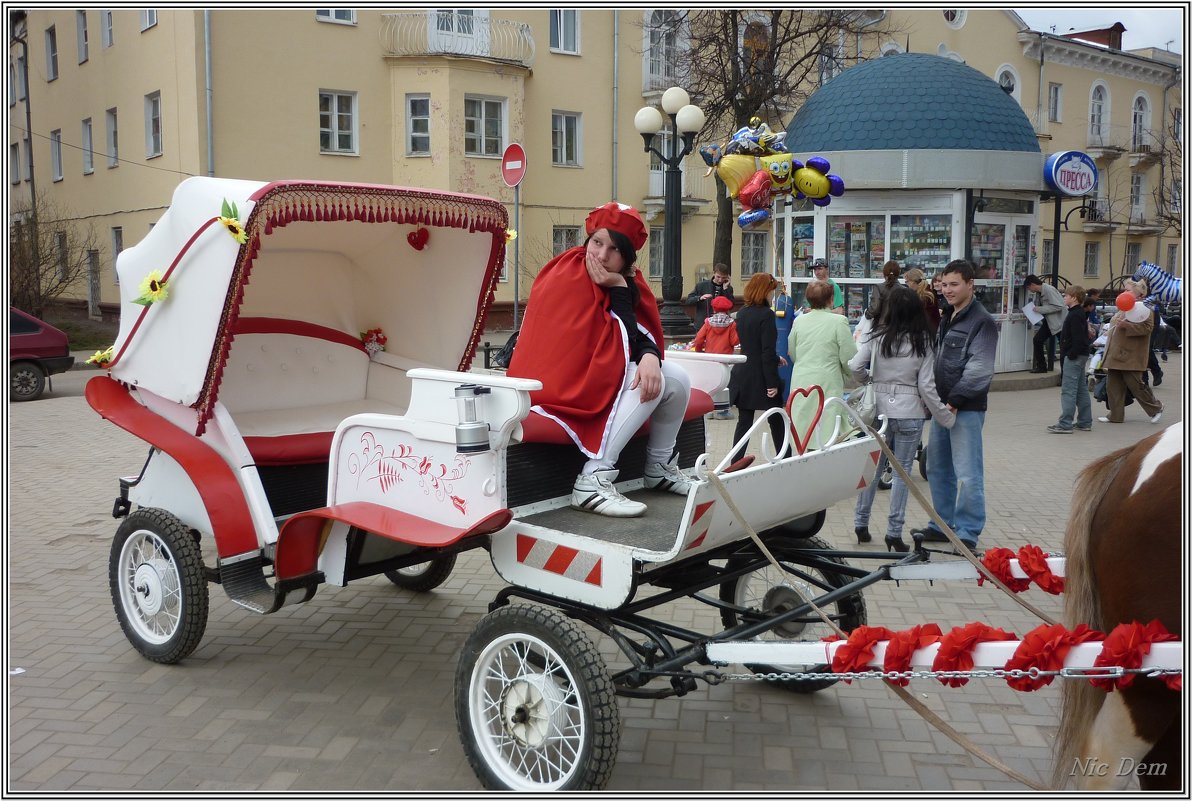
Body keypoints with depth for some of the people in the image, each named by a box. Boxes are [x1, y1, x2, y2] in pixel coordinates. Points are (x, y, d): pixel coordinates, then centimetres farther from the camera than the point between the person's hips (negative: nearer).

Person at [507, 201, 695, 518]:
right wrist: (618, 289, -20)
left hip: (600, 375, 8)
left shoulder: (627, 281, 3)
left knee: (678, 380, -1)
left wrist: (650, 356, -28)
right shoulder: (567, 279, -19)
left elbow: (642, 334, -6)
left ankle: (659, 467, 17)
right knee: (650, 383, -25)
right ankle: (593, 479, -29)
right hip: (559, 382, -8)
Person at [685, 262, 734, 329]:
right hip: (703, 325, -1)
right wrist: (700, 298, -20)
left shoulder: (728, 288, 4)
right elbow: (687, 301, -1)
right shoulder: (702, 285, 0)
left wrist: (725, 289, -14)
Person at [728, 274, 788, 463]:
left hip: (742, 375, 6)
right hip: (760, 377, -6)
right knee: (776, 421, 9)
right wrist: (772, 382, -16)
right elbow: (768, 351, -18)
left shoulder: (742, 313, 8)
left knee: (744, 421, 7)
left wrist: (775, 358, 26)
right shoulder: (766, 314, -15)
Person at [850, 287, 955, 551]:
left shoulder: (876, 336, -5)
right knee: (902, 472, 6)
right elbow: (926, 387, -8)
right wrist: (946, 417, 3)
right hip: (909, 413, -1)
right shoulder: (922, 343, -6)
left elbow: (855, 367, -9)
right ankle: (894, 532, 7)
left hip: (878, 408, 2)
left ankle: (861, 523, 22)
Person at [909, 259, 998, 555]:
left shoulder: (982, 321, -11)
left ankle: (967, 535, 2)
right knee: (938, 468, 15)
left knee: (968, 474, -5)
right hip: (942, 405, 9)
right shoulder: (947, 317, 17)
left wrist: (954, 401, -17)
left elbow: (979, 370, -18)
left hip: (966, 409, -9)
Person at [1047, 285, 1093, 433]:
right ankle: (1085, 422, 20)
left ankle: (1065, 424, -11)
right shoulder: (1080, 313, 16)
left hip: (1074, 357, -11)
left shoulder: (1075, 315, -16)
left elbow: (1078, 338, -24)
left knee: (1068, 390, -10)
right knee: (1081, 389, 14)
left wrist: (1071, 355, -21)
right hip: (1080, 356, 11)